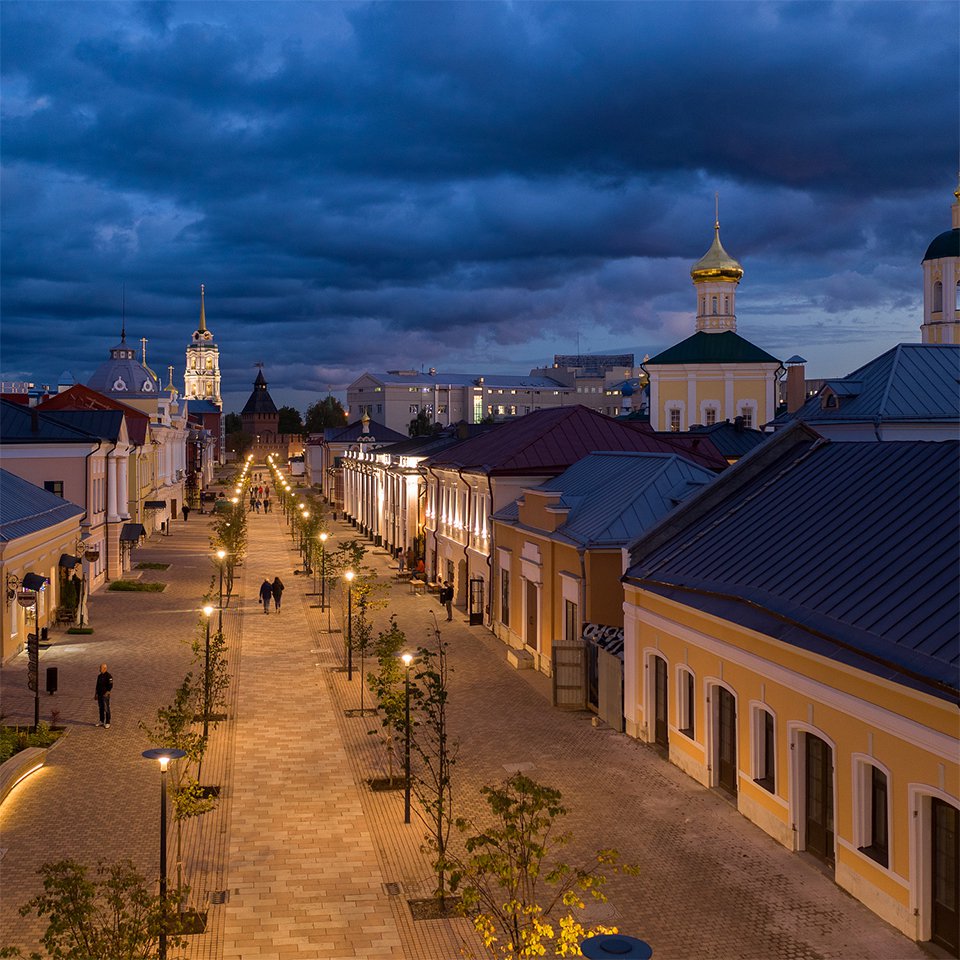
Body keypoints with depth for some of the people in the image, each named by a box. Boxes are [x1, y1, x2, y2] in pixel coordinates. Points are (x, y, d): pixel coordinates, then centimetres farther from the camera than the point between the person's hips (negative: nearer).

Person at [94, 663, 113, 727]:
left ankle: (107, 723, 2)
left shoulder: (108, 676, -13)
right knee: (101, 708, 12)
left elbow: (111, 686, -16)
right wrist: (96, 694, 16)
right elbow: (98, 685, 18)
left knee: (106, 709, -4)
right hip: (100, 695, 7)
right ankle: (101, 722, 19)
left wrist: (107, 693, -23)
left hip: (105, 695, -7)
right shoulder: (99, 676, 11)